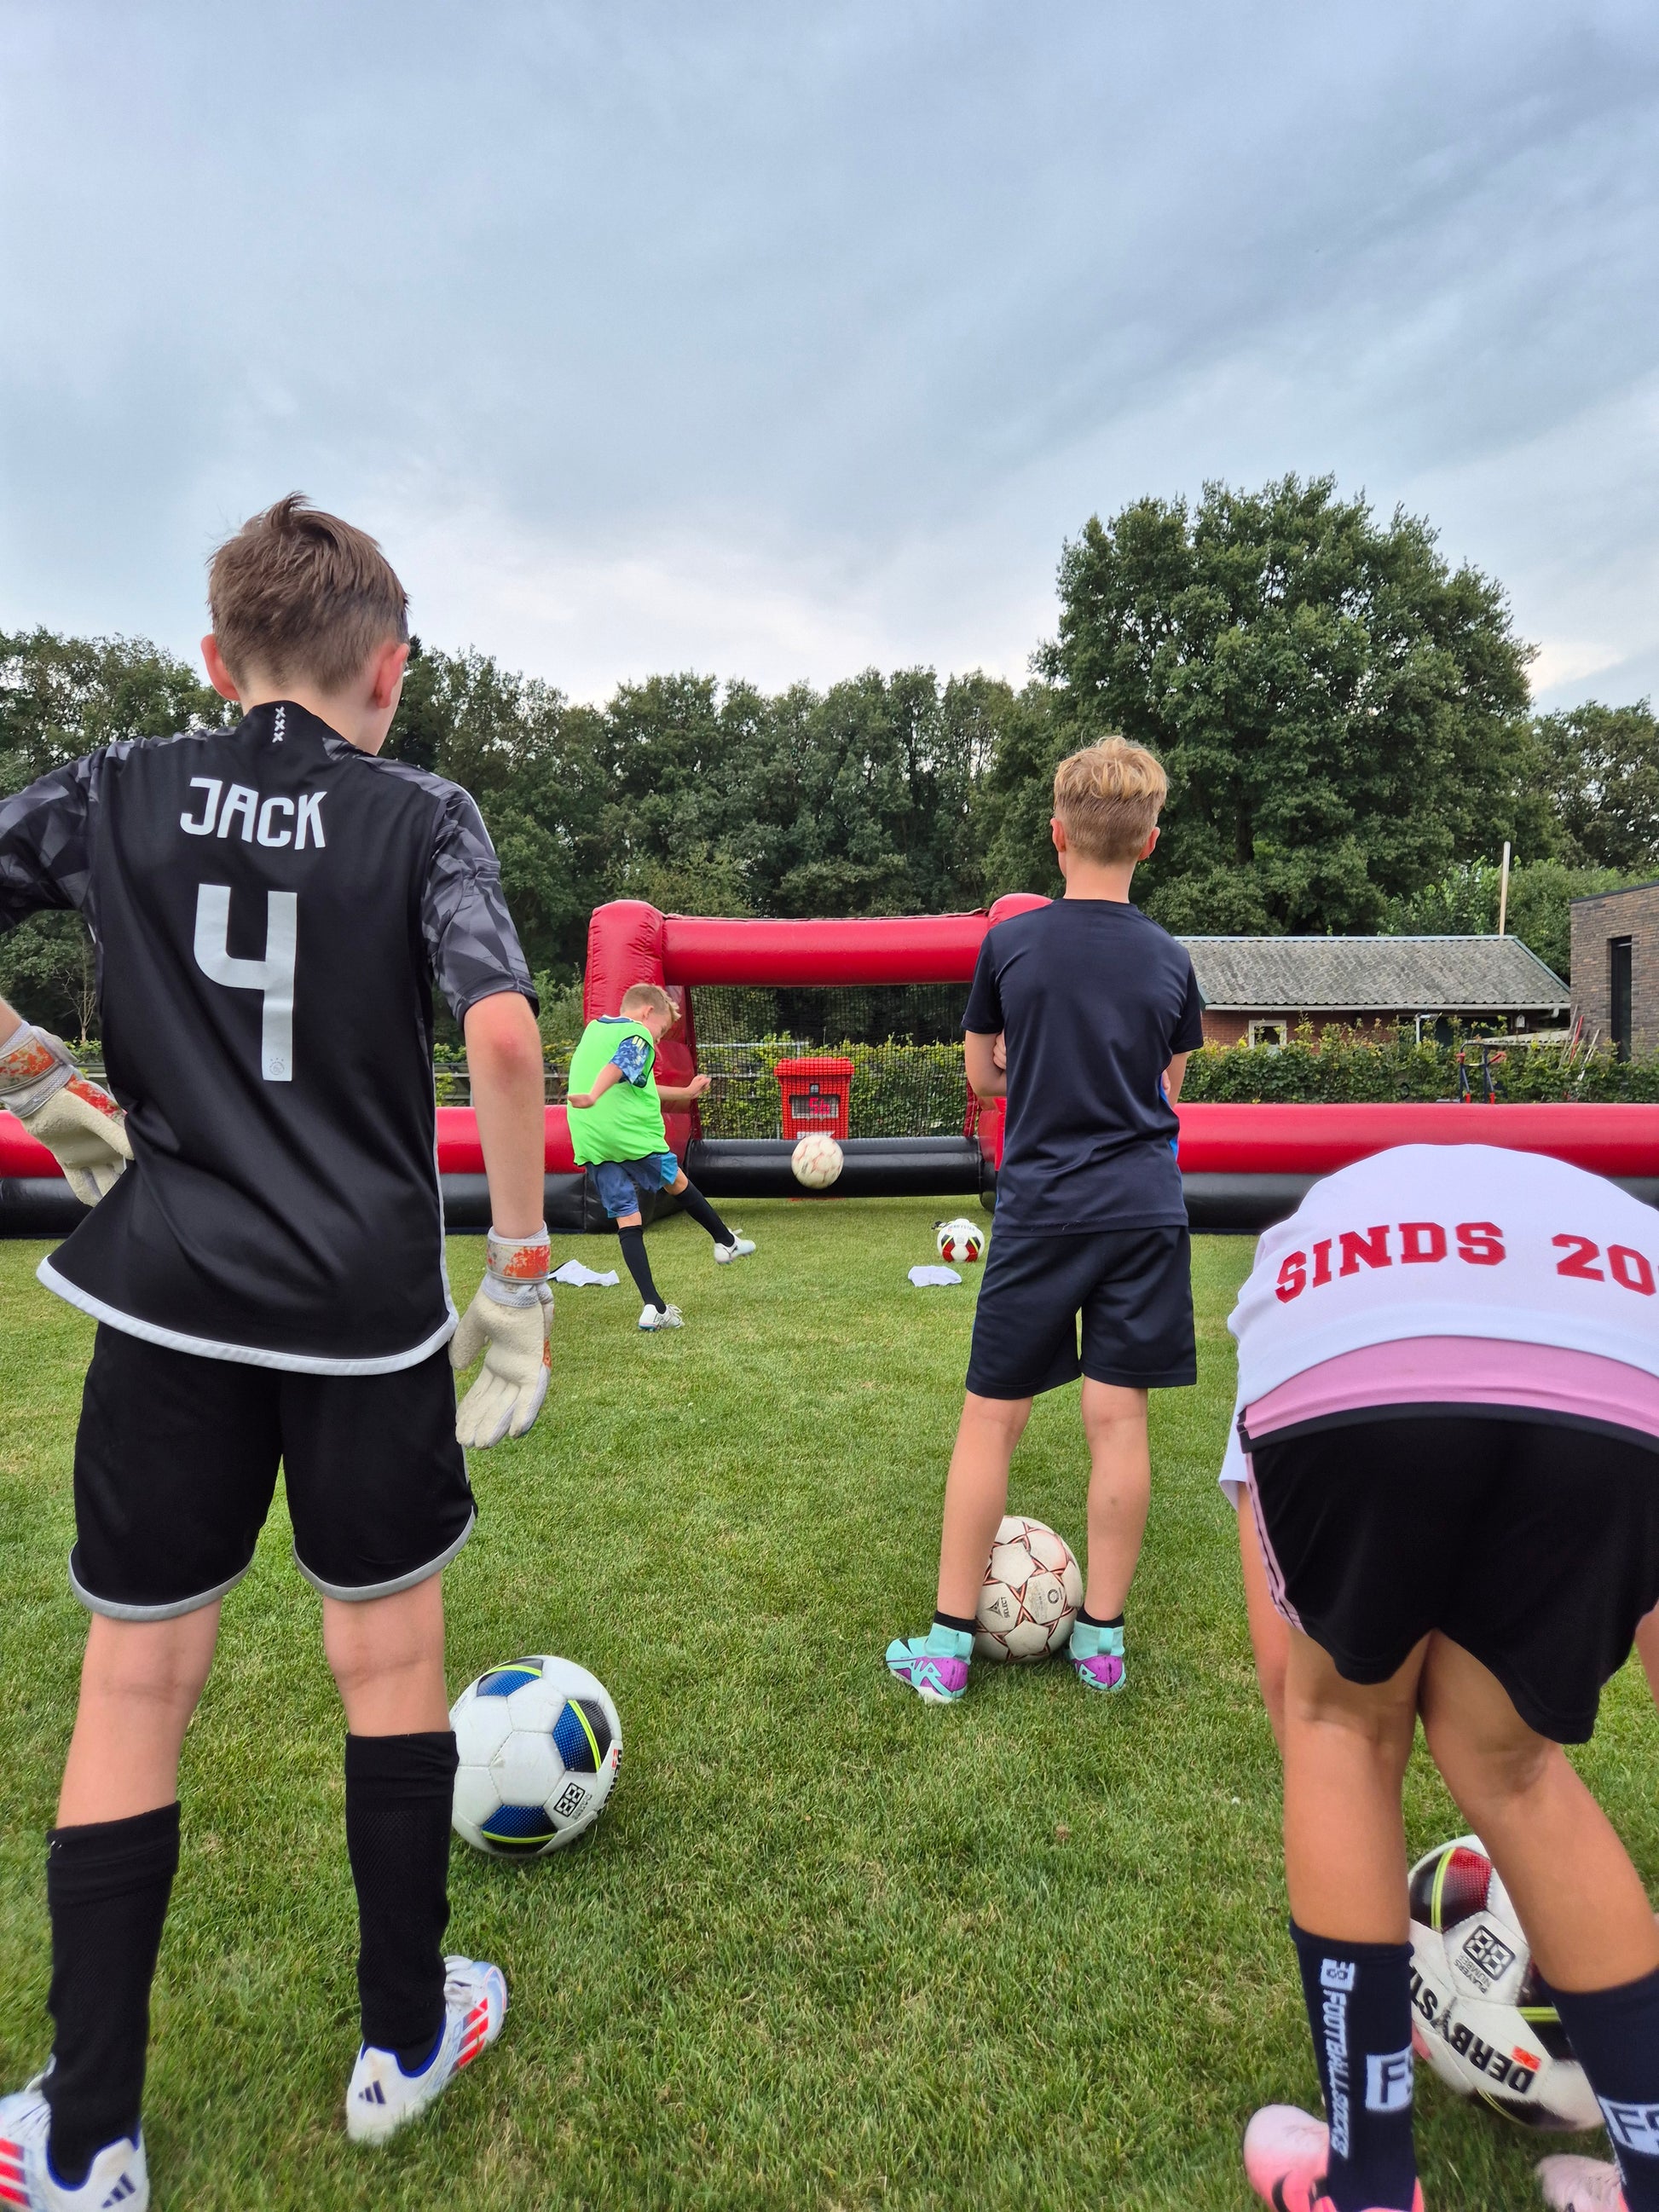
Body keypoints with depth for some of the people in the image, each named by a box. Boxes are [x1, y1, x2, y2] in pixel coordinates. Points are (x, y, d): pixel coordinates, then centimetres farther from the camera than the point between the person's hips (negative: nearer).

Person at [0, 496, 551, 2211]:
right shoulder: (420, 817, -3)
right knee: (390, 1656, 16)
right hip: (368, 1310, -1)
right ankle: (404, 2040, 34)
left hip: (170, 1303, 2)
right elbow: (502, 1034, -16)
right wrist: (520, 1278, -9)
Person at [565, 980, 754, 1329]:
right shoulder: (638, 1035, -1)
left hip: (591, 1141, 6)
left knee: (627, 1219, 5)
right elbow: (617, 1067, -24)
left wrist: (684, 1093, 41)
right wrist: (593, 1097, -41)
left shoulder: (594, 1029, 26)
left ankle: (653, 1306, 0)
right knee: (677, 1182, 19)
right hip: (632, 1133, -6)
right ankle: (726, 1242, 39)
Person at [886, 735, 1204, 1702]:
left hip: (1042, 1210, -2)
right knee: (1119, 1417, 7)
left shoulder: (1010, 942, -3)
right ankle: (1103, 1634, 18)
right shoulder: (1170, 958, 3)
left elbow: (983, 1072, 7)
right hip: (1147, 1212, 3)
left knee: (992, 1417, 5)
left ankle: (949, 1642, 13)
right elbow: (1169, 1088, 12)